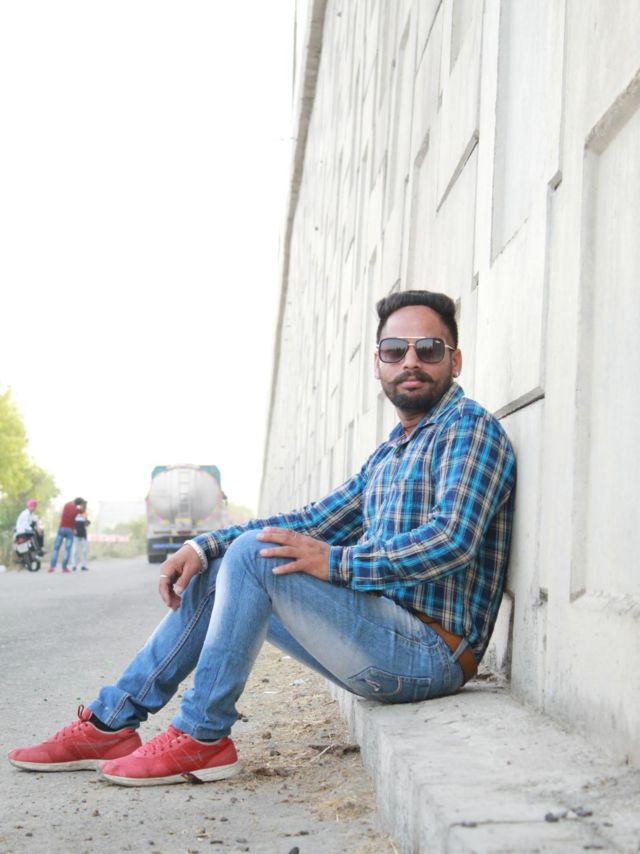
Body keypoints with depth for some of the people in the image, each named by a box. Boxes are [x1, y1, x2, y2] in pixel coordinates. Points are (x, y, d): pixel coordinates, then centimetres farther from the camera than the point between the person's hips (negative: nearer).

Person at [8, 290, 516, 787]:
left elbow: (453, 537, -23)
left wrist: (337, 561, -25)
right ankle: (112, 722, 12)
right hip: (388, 635, 9)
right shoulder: (391, 451, 21)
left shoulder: (469, 427, -7)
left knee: (253, 554, -21)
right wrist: (205, 546, 8)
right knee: (217, 574, 11)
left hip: (431, 652, -9)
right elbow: (314, 521, 20)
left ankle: (202, 737, -12)